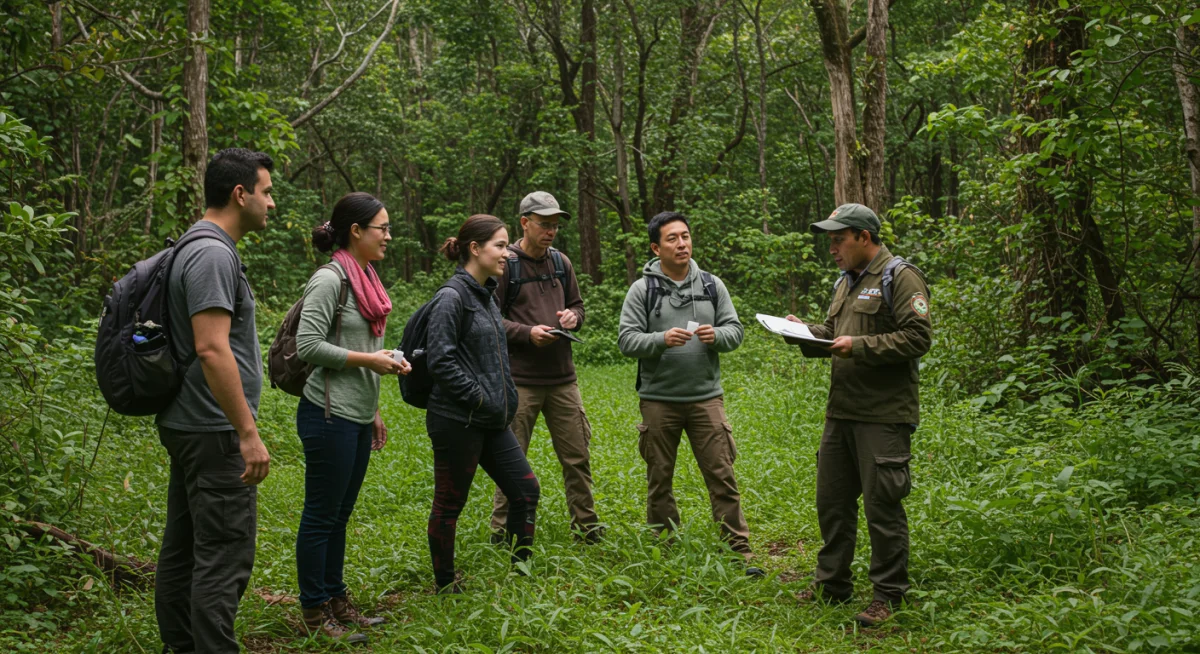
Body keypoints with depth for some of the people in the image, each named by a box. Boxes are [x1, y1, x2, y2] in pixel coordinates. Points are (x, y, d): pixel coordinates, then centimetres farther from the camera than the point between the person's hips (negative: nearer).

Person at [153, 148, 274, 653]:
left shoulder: (199, 249, 15)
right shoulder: (214, 254, -17)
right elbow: (211, 349, -25)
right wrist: (249, 433, -23)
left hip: (187, 426, 11)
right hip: (214, 431, -11)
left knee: (183, 547, 15)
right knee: (225, 555, -7)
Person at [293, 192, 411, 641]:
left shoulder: (365, 279, 13)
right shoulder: (330, 280, -13)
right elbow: (308, 345, -19)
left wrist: (373, 411, 21)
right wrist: (369, 360, -18)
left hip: (357, 418, 9)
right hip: (330, 416, -9)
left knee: (339, 515, 16)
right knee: (321, 515, 1)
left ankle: (335, 600, 26)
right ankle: (314, 612, 12)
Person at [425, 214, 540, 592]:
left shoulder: (487, 294, 13)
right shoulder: (453, 296, -14)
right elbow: (440, 360, -19)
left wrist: (504, 400, 13)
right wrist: (479, 398, -17)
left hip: (492, 420, 9)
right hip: (458, 421, -9)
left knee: (525, 490, 9)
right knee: (449, 504, 4)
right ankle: (445, 586, 18)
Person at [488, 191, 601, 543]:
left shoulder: (561, 262, 11)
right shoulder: (505, 264, -6)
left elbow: (577, 304, 21)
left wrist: (572, 316, -2)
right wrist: (527, 333, -19)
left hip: (562, 378, 5)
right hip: (520, 379, -5)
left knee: (577, 457, 9)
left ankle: (586, 526, 21)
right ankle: (502, 530, 15)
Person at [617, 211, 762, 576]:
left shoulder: (712, 285, 7)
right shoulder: (642, 289, -1)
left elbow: (735, 330, 7)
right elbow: (627, 340, -6)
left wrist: (716, 335, -14)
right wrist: (661, 340, -23)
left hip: (706, 396, 1)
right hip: (659, 399, -1)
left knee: (722, 476, -2)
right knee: (659, 481, 9)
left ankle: (739, 552, 4)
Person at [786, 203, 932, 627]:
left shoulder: (900, 277, -9)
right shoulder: (845, 282, 19)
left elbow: (918, 337, -17)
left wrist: (859, 346, -20)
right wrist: (808, 331, 8)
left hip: (883, 416, -9)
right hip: (841, 412, 9)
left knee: (882, 505, -2)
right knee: (832, 500, 14)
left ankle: (889, 594, 10)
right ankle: (831, 584, 27)